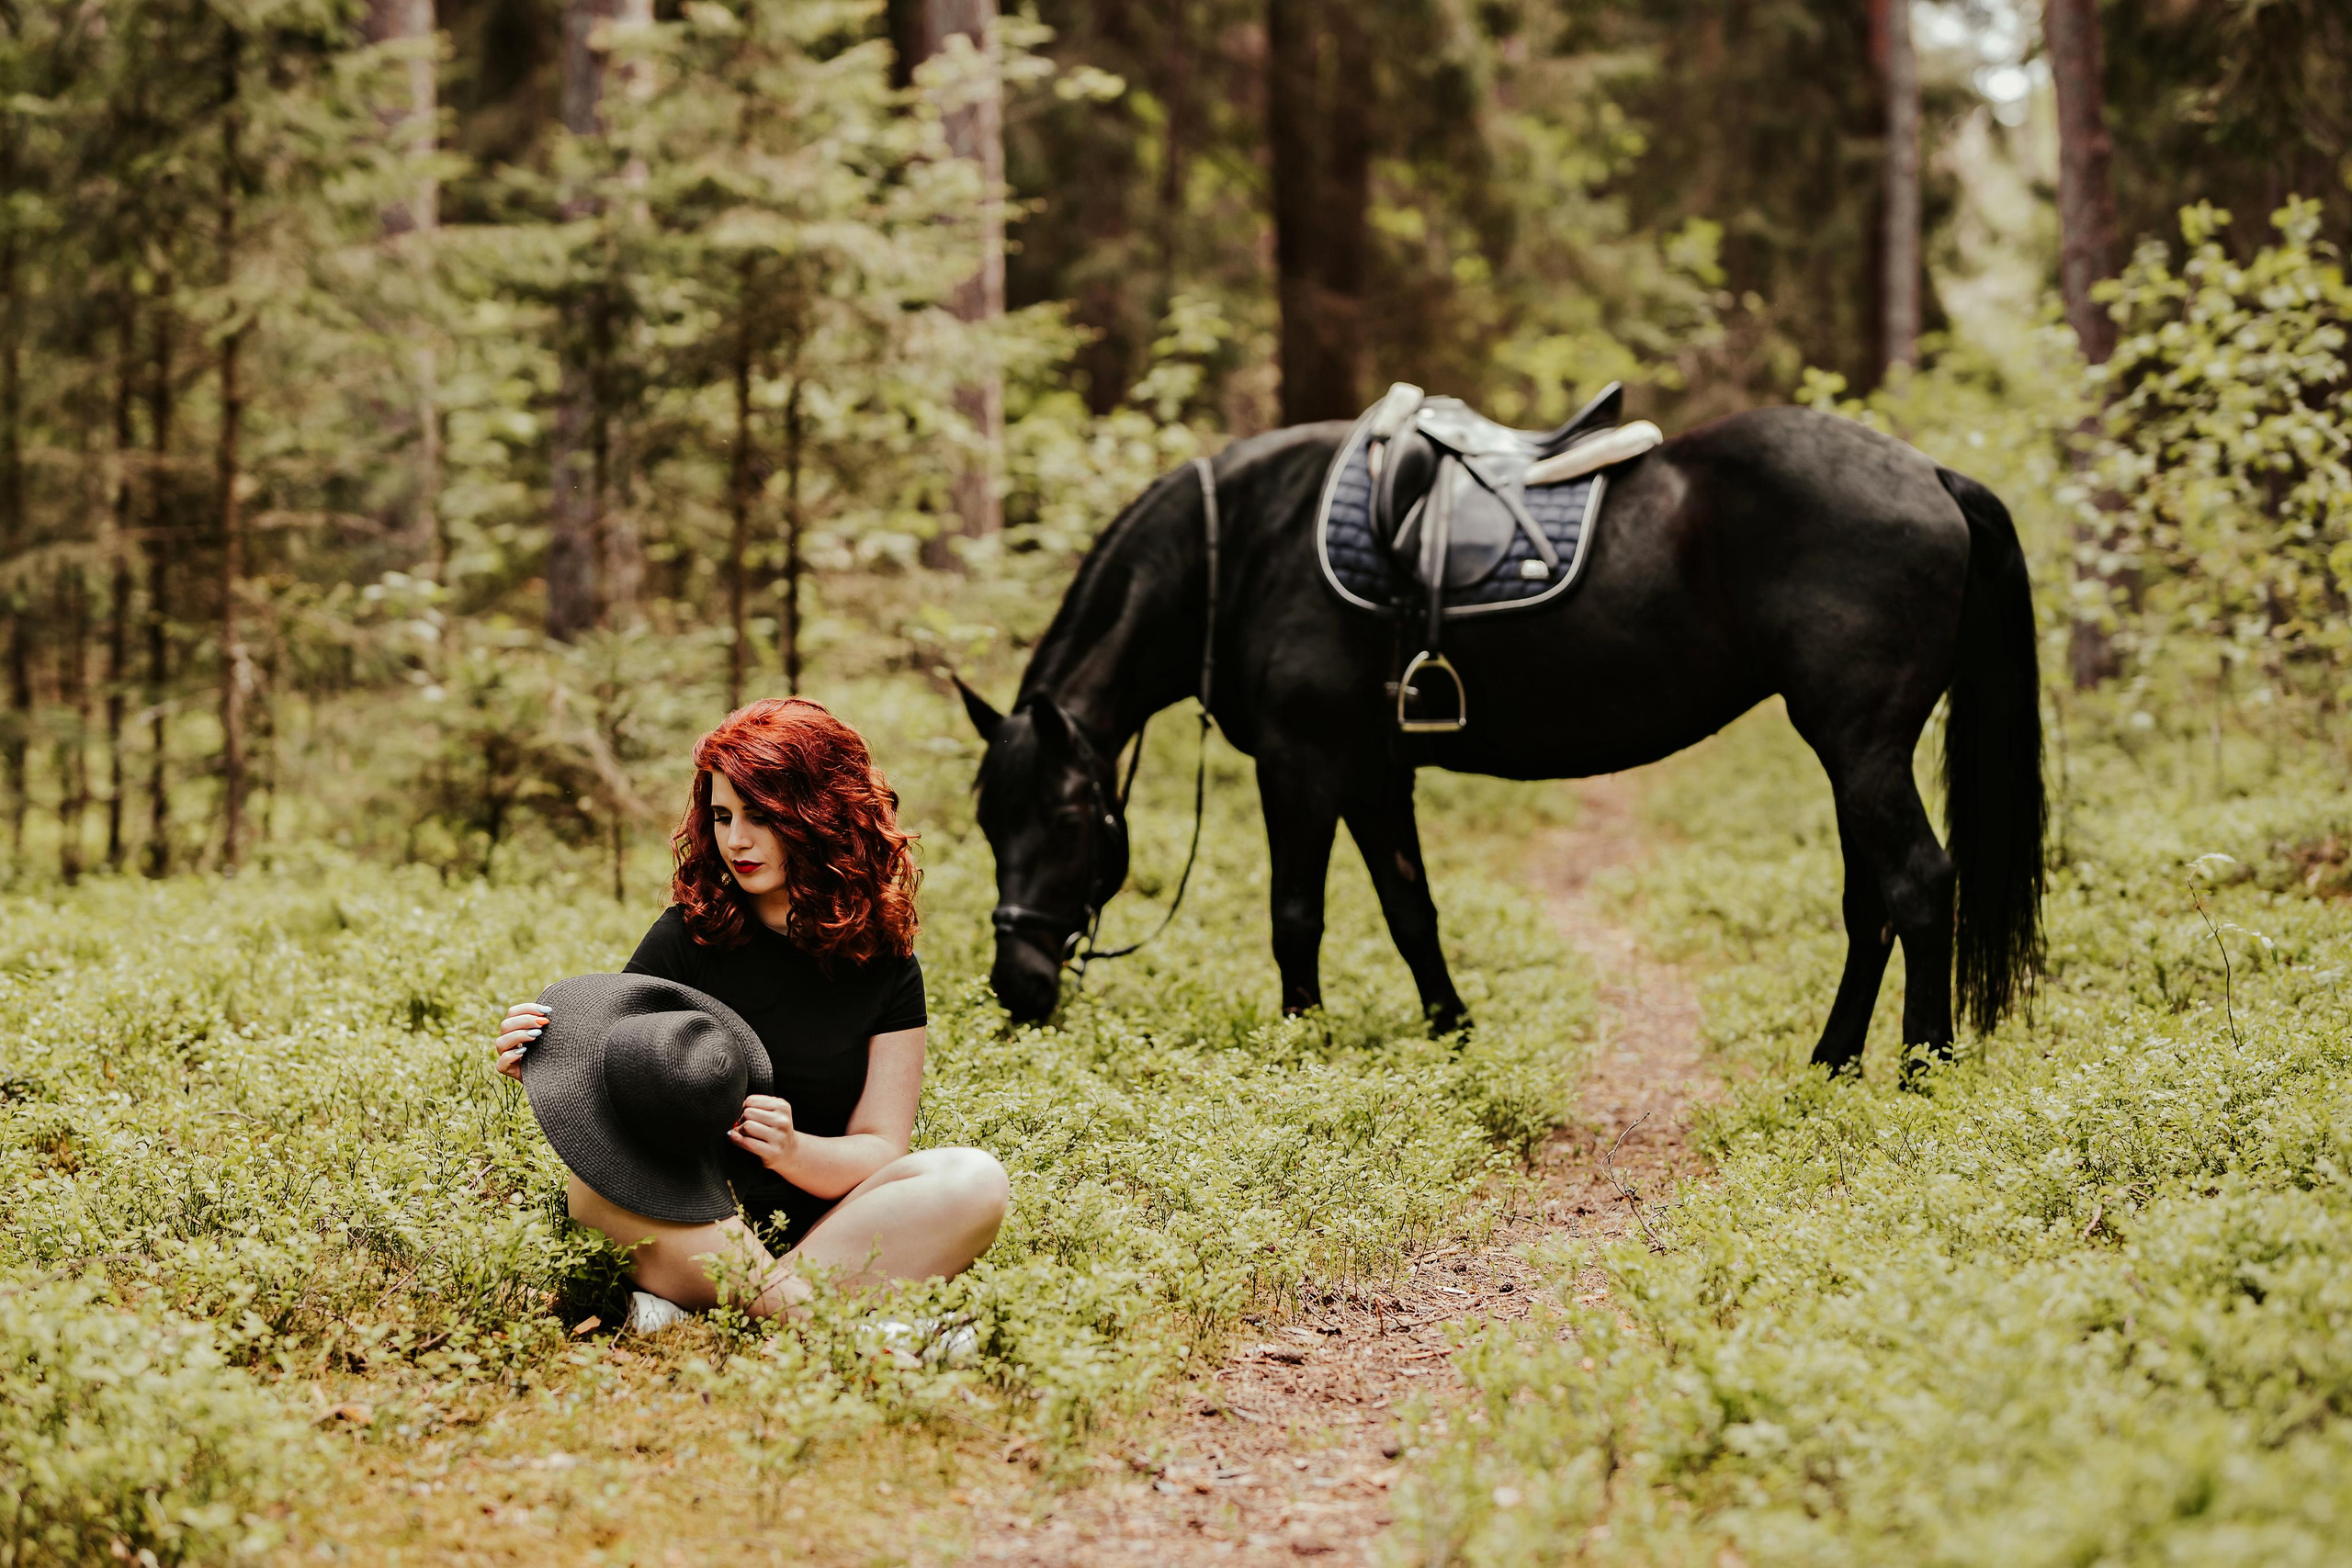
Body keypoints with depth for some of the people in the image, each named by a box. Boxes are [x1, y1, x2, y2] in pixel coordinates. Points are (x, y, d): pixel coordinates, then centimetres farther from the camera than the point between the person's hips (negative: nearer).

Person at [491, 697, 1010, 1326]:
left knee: (975, 1181, -27)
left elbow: (880, 1147, -1)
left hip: (823, 1227, 2)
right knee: (598, 1183, -33)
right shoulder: (686, 936, 2)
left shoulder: (883, 961, 5)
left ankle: (678, 1303, -31)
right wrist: (550, 1072, -23)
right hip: (684, 1228, -2)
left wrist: (794, 1150, -22)